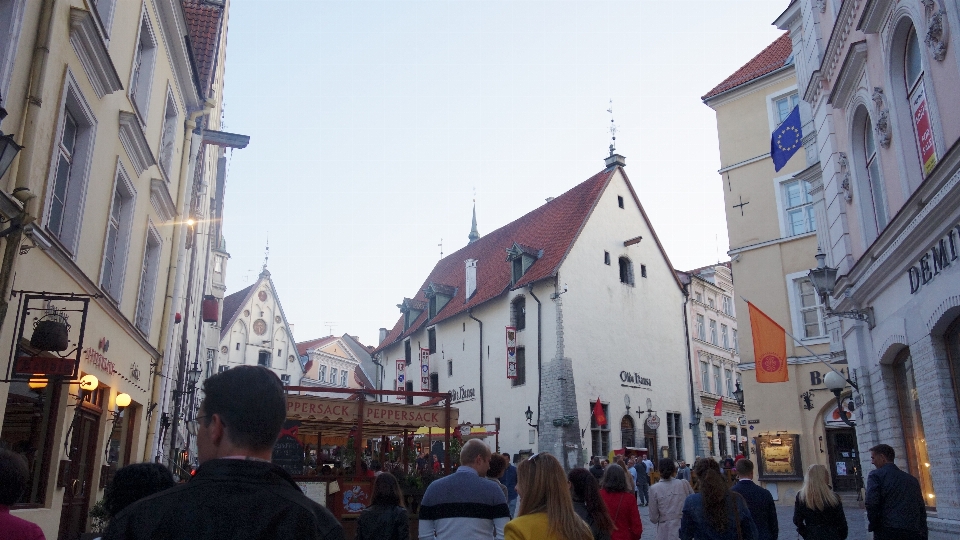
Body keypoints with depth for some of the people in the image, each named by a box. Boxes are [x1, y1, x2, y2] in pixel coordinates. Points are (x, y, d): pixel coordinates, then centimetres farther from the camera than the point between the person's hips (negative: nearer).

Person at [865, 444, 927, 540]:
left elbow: (871, 504, -11)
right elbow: (922, 510, 16)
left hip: (887, 532, -6)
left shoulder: (876, 475, 1)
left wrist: (872, 526, 2)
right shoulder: (912, 479, 19)